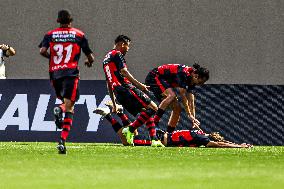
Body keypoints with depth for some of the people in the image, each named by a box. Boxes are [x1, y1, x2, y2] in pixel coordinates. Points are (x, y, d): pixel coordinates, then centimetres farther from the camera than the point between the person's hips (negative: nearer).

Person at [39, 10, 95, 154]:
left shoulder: (50, 34, 10)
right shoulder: (79, 35, 8)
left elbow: (42, 51, -6)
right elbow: (90, 56, 10)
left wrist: (52, 57, 15)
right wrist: (89, 62, 33)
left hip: (54, 73, 2)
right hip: (71, 73, -2)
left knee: (65, 100, 25)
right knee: (69, 107, -7)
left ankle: (59, 110, -12)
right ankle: (62, 141, -25)